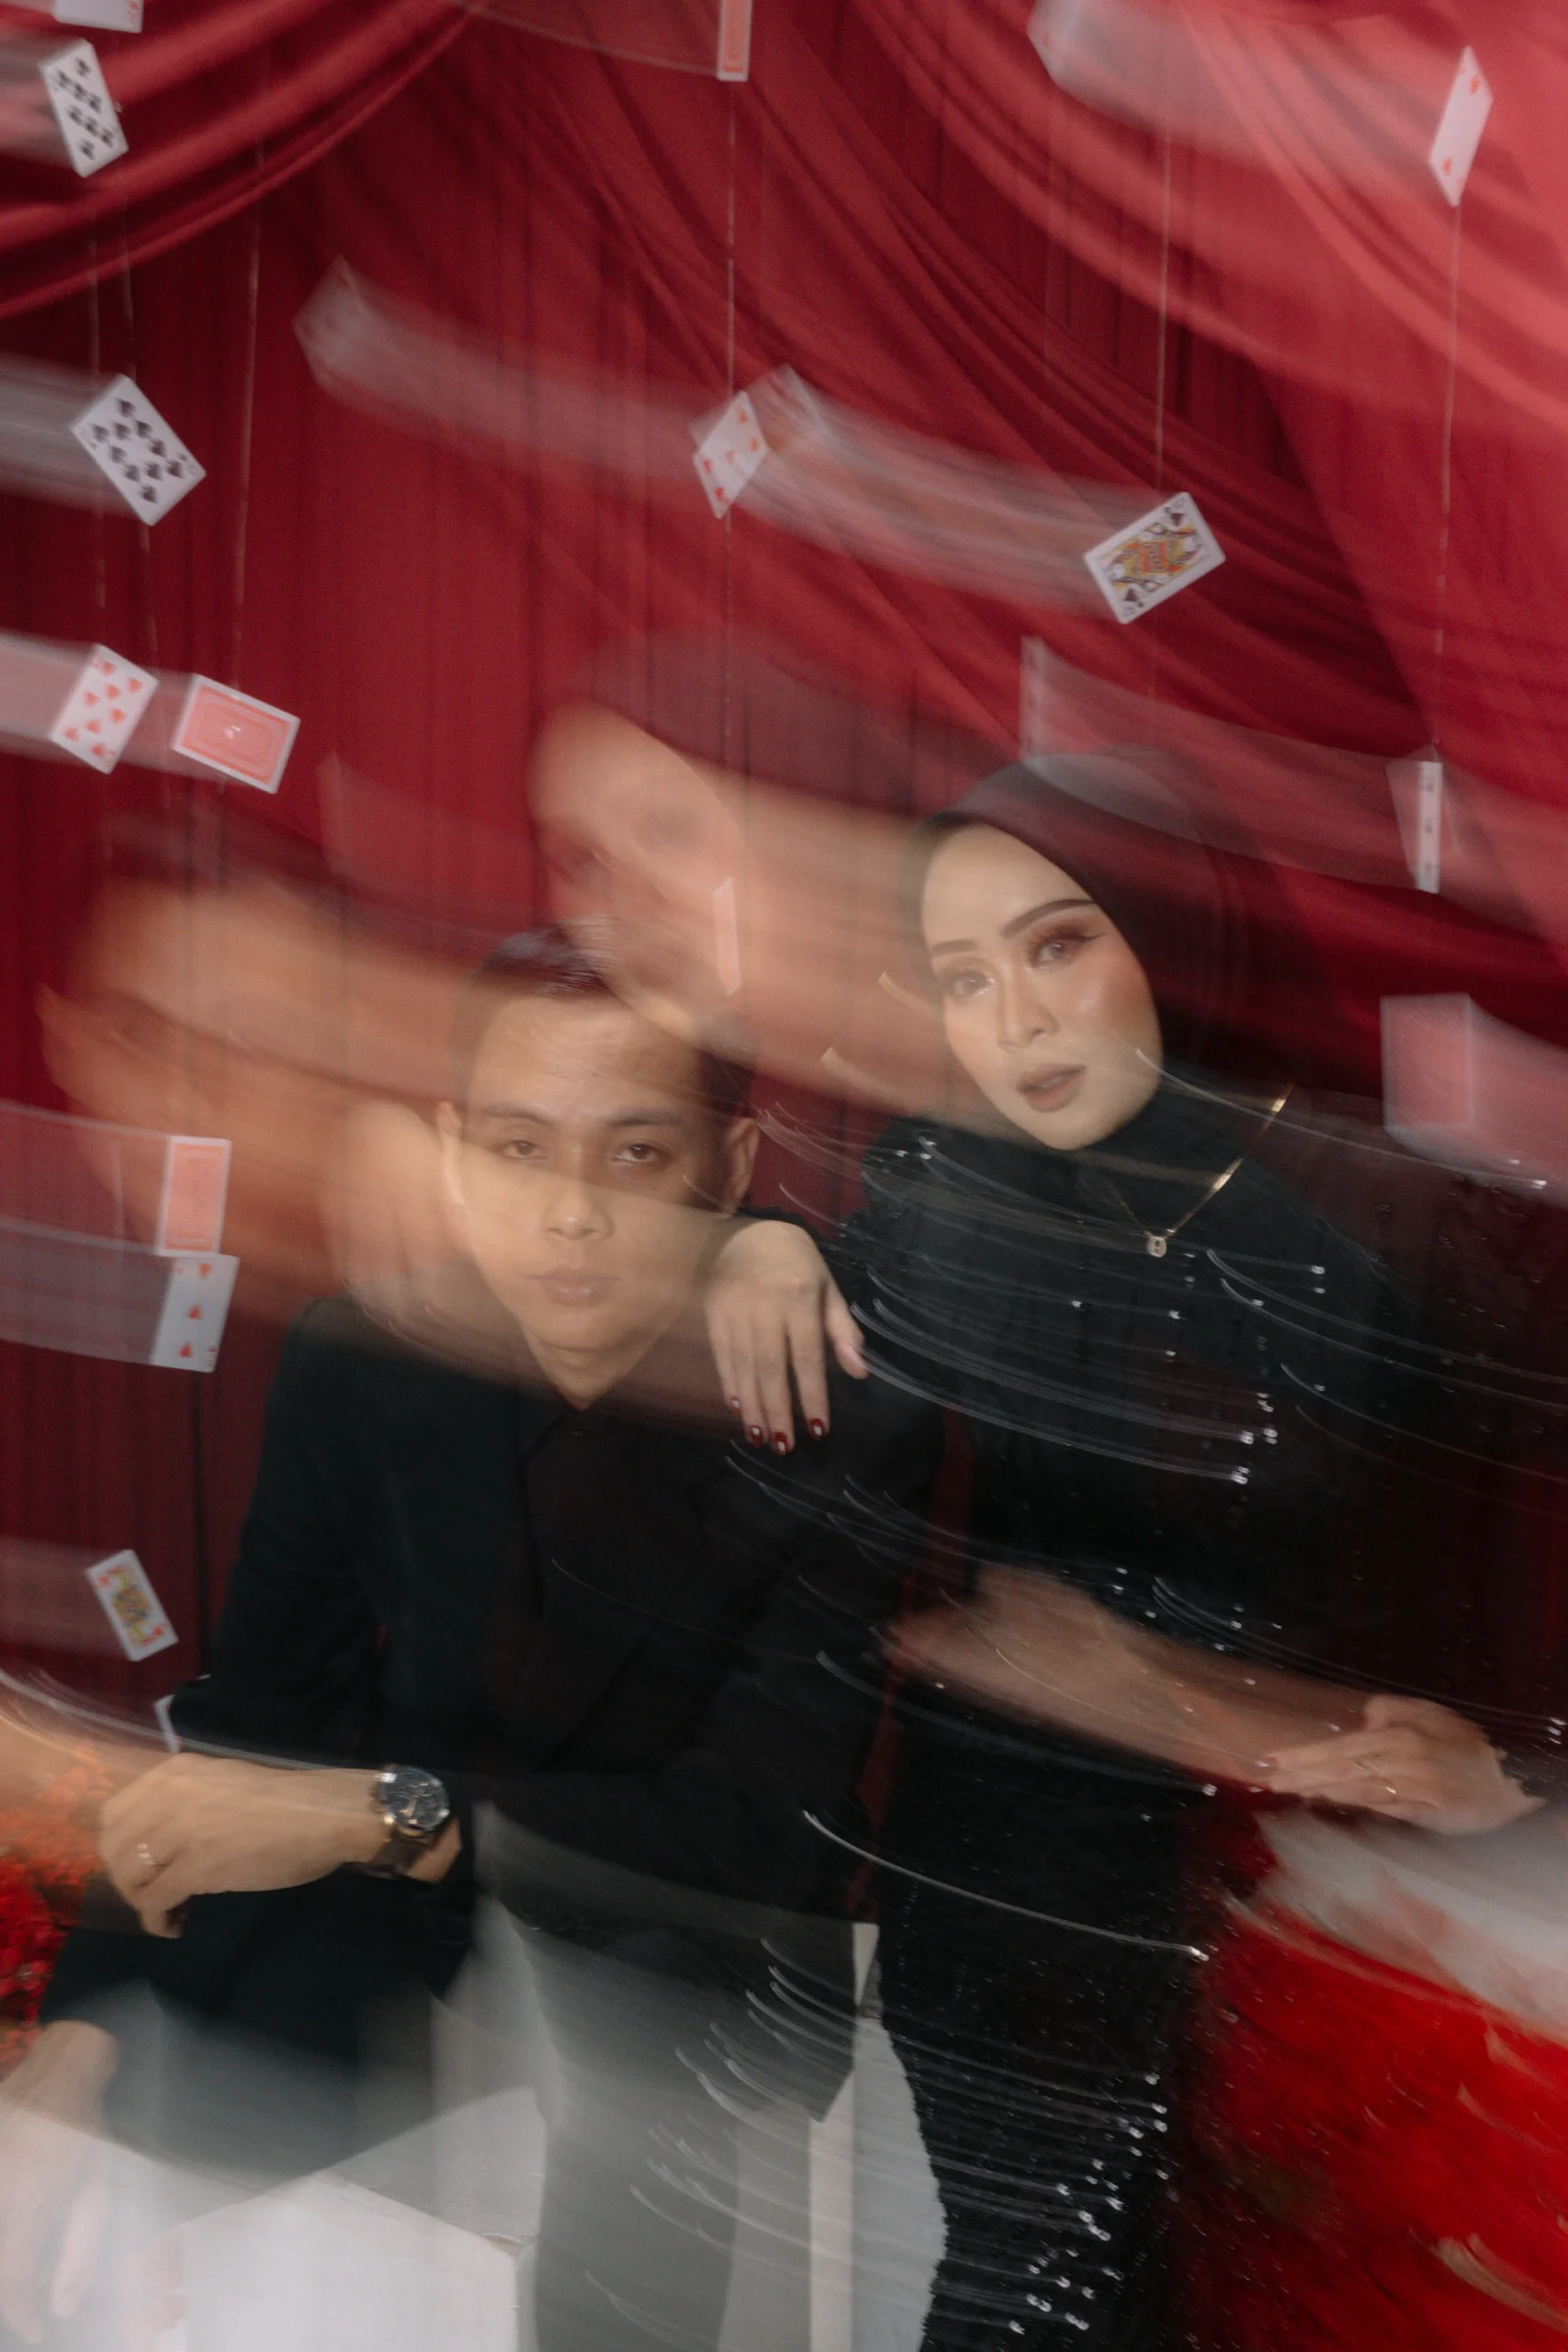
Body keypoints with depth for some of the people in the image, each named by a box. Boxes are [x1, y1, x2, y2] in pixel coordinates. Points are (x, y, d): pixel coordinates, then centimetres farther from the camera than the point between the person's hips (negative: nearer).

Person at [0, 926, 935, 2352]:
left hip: (696, 1946, -3)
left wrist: (387, 1816, -37)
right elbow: (254, 1725, -3)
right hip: (398, 1890, 4)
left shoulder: (848, 1430, -22)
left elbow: (754, 1833, -27)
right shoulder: (358, 1365, -8)